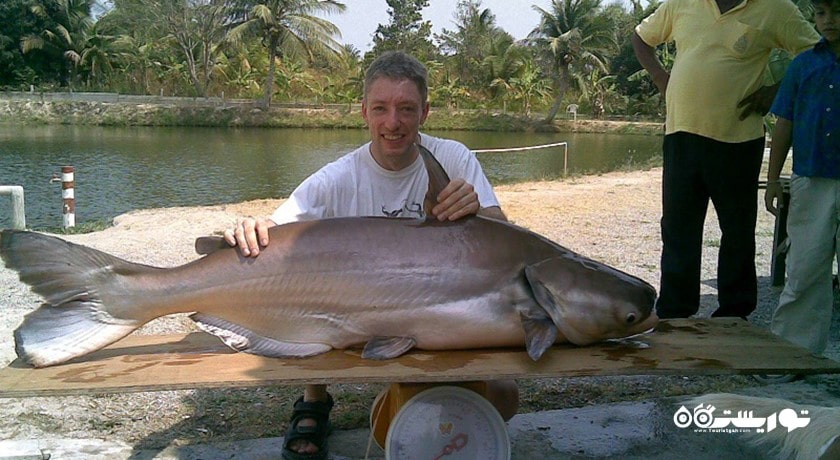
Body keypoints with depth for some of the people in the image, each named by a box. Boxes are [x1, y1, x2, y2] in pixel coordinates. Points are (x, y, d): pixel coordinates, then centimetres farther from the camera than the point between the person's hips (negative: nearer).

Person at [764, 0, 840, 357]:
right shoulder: (804, 64, 7)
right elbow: (784, 124, 8)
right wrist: (773, 179, 6)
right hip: (811, 181, 2)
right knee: (805, 271, 6)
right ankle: (793, 345, 14)